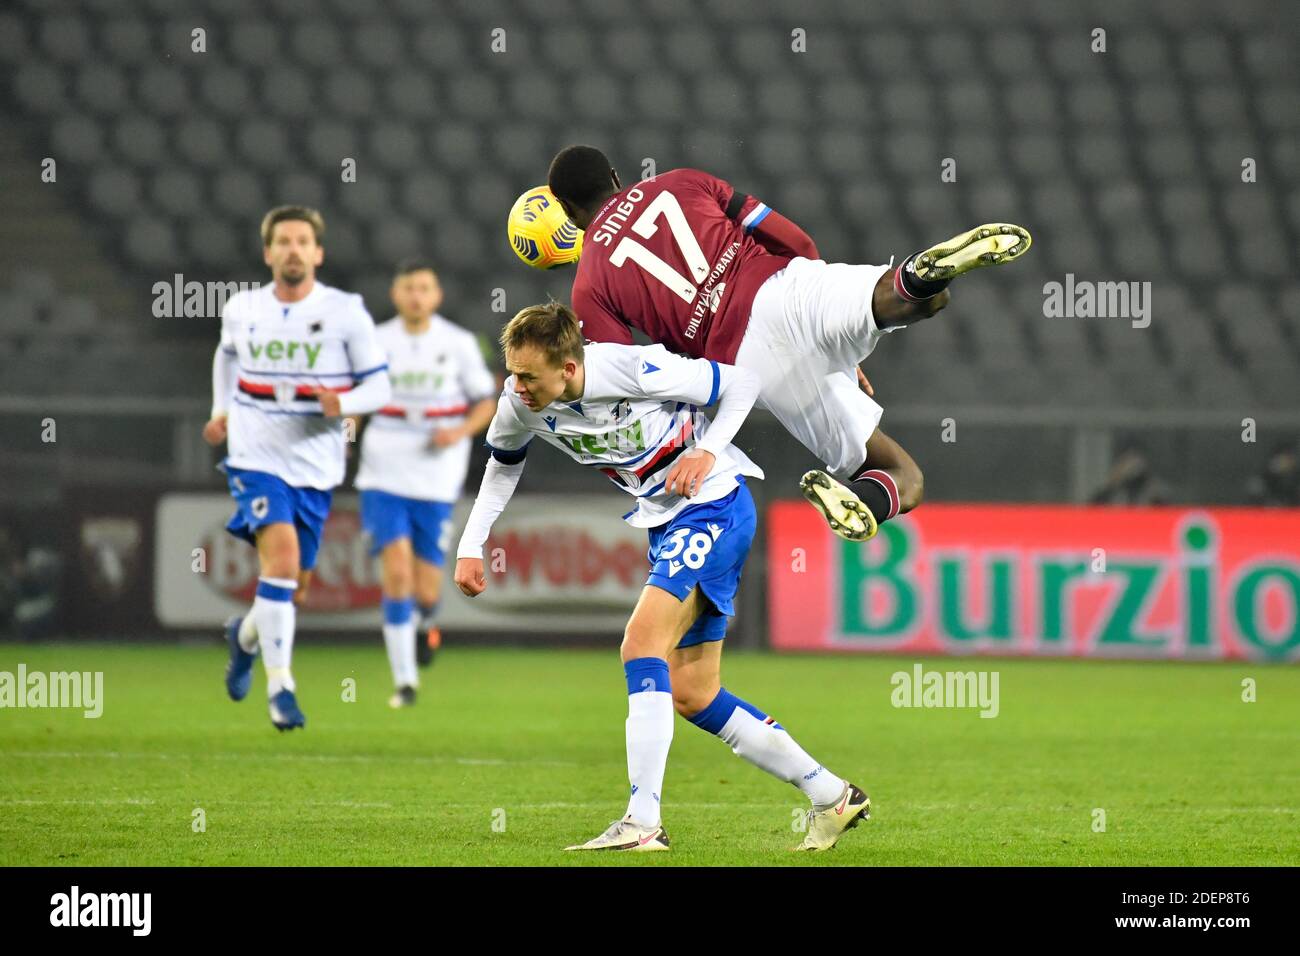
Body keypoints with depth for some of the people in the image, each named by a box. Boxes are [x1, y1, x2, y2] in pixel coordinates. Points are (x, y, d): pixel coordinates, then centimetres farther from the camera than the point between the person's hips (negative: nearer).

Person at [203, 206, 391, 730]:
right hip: (256, 456, -1)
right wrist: (222, 411, 15)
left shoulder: (346, 312, -6)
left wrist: (343, 403, -23)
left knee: (294, 587, 10)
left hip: (315, 466, 1)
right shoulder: (242, 308, 2)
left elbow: (379, 386, -3)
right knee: (281, 557, -23)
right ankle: (280, 684, -19)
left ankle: (246, 635, 44)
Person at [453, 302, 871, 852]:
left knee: (642, 641, -25)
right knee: (692, 695, 8)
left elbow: (742, 383, -12)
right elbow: (503, 466, 14)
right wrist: (471, 547, 8)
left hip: (714, 507, -8)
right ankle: (833, 796, 18)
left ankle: (643, 821, -30)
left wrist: (707, 452, -23)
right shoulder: (519, 405, -10)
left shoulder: (636, 369, -27)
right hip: (665, 522, 8)